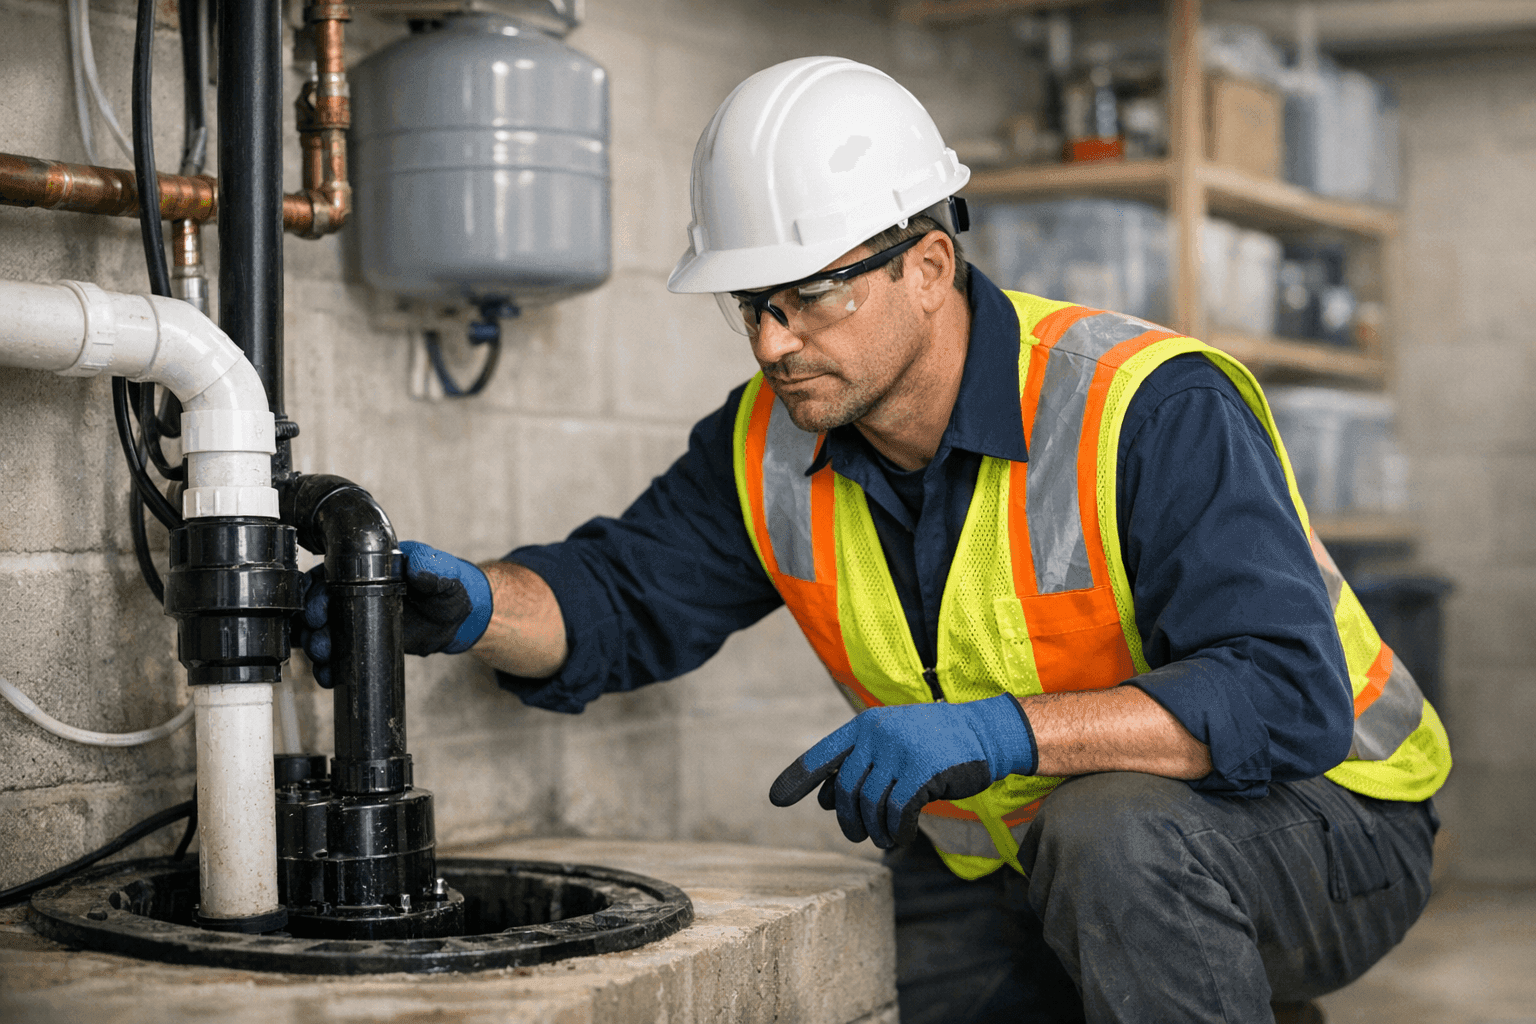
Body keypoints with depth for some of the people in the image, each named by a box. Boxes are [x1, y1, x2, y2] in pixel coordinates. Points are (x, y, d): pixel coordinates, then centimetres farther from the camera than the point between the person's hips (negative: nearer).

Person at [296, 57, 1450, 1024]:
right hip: (1002, 869, 6)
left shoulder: (1149, 412, -27)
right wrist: (474, 602, -24)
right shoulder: (773, 445, -6)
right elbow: (619, 599, -1)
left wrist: (1001, 730, -47)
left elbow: (1286, 698, -35)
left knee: (1111, 834, -37)